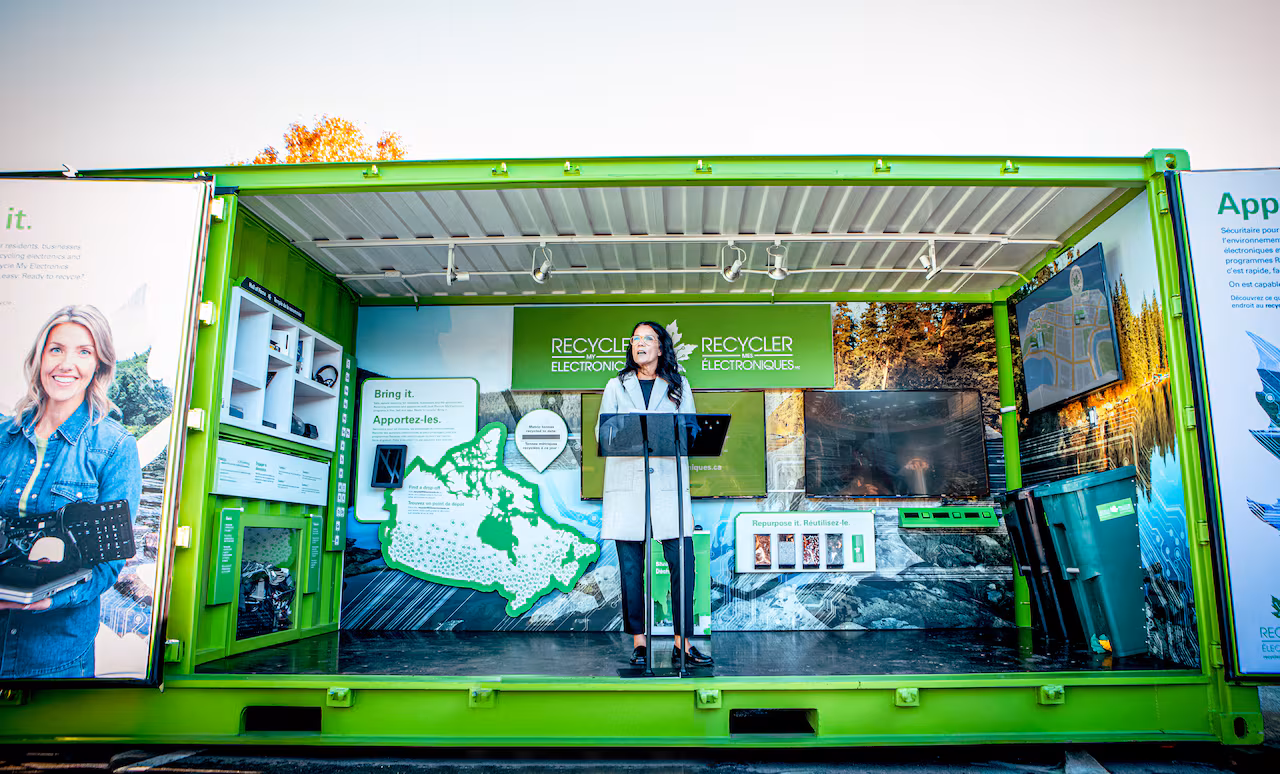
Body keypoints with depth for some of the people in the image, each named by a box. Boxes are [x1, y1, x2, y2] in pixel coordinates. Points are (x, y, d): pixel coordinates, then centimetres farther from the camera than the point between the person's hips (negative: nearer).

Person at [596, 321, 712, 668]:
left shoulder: (679, 386, 16)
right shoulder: (616, 386, 16)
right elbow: (602, 431, 8)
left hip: (668, 483, 0)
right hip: (626, 483, 0)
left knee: (682, 563, -7)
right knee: (630, 567, 1)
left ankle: (682, 643, 2)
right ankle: (638, 642, 10)